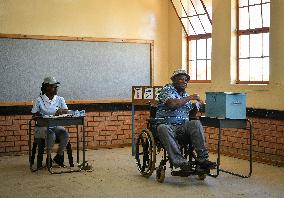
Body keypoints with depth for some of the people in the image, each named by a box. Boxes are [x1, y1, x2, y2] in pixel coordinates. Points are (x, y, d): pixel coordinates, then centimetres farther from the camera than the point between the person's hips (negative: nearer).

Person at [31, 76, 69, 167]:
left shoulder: (60, 99, 9)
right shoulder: (39, 100, -1)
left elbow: (66, 111, -1)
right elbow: (34, 115, 1)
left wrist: (61, 110, -23)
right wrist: (40, 116, -20)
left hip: (56, 126, 4)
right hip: (42, 127, -3)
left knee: (65, 133, -27)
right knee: (51, 135, -35)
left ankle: (59, 156, -8)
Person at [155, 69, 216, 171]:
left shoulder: (185, 95, 24)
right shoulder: (167, 89, 2)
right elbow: (172, 104, -19)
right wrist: (189, 98, -10)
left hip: (183, 128, 5)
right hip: (167, 126, -5)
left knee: (196, 123, -26)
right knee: (163, 128, -39)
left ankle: (202, 158, -32)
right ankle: (180, 162, -44)